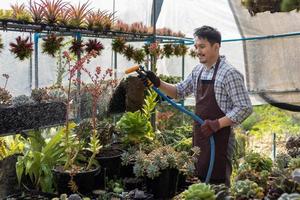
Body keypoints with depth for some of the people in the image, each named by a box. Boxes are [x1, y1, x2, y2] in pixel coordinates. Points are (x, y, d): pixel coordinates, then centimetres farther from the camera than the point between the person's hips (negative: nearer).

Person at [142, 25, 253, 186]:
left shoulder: (229, 73, -14)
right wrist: (158, 83, 4)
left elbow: (244, 108, -16)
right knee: (200, 181, 15)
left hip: (219, 139, -7)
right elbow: (179, 92, 20)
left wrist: (217, 124, -22)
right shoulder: (198, 71, 9)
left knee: (217, 185, -2)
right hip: (199, 137, 7)